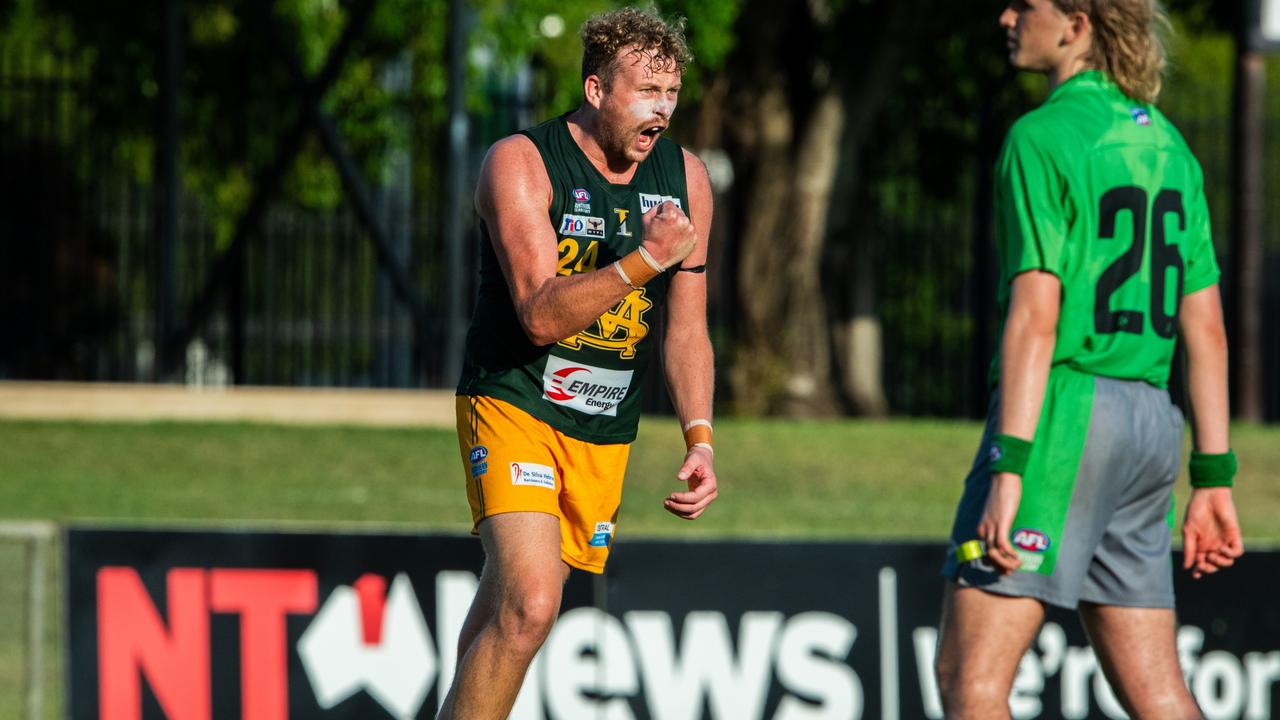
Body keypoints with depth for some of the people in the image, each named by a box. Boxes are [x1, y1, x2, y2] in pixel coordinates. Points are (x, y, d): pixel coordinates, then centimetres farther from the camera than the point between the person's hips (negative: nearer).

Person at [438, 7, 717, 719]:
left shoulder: (686, 179, 4)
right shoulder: (521, 163, -12)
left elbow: (687, 330, 10)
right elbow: (541, 314, -22)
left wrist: (700, 439, -2)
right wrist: (646, 259, -31)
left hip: (605, 434, 5)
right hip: (514, 404, -5)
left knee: (506, 613, 8)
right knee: (527, 606, -22)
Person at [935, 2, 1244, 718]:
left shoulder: (1043, 137, -9)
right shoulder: (1166, 143, 14)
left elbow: (1036, 316, -17)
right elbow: (1205, 326, 14)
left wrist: (1009, 466, -19)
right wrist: (1213, 478, 17)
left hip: (1063, 414, -8)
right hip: (1151, 423, 8)